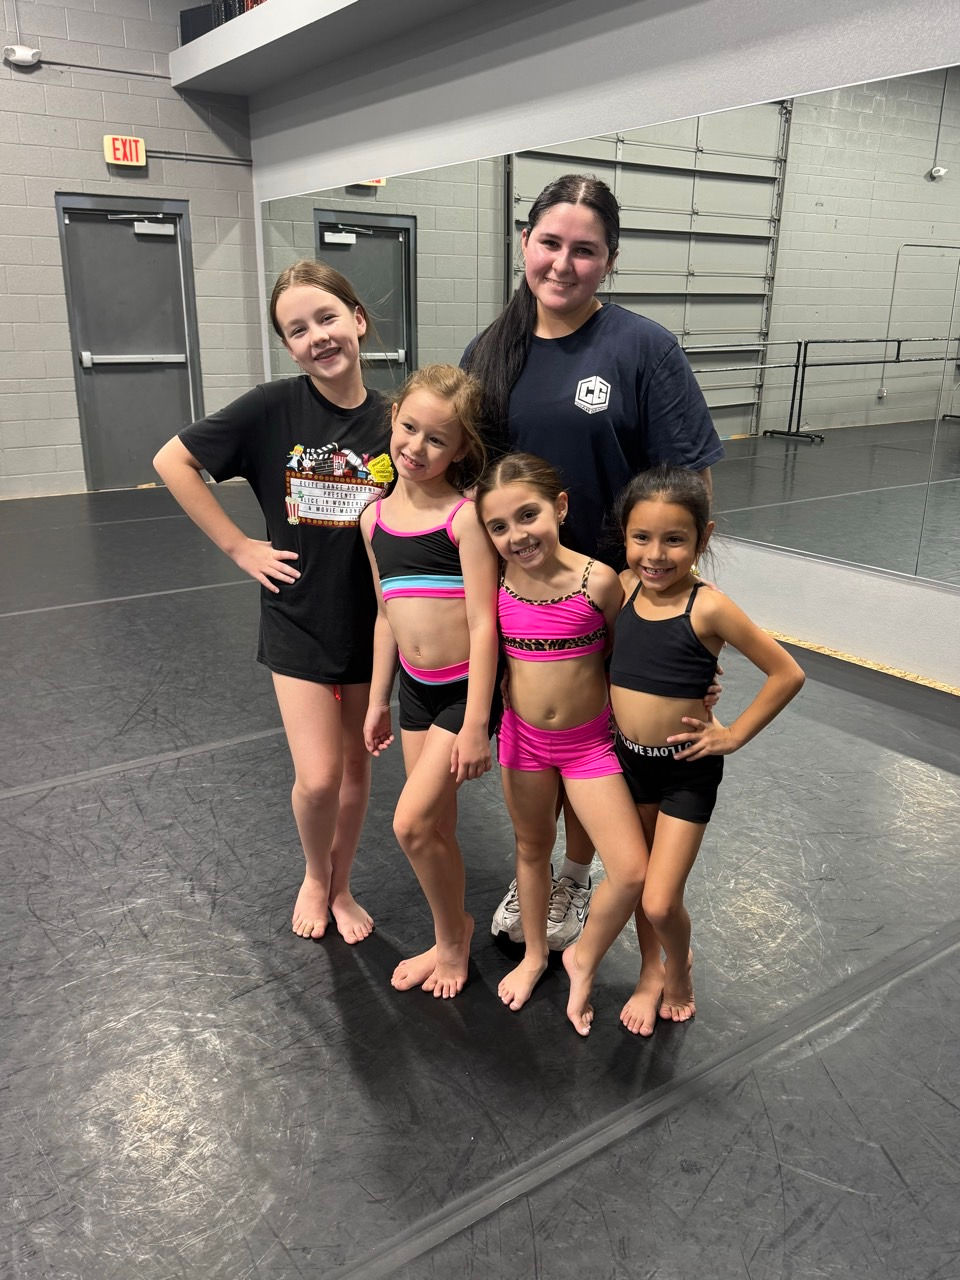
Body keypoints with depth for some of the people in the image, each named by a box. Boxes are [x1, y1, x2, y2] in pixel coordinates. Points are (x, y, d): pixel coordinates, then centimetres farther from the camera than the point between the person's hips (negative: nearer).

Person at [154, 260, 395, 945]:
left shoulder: (394, 419, -7)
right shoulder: (273, 408, -12)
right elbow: (173, 460, -5)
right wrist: (238, 546, -8)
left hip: (370, 622, 2)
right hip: (298, 619, -1)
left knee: (356, 764, 14)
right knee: (318, 778, -3)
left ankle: (341, 887, 38)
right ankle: (315, 875, 31)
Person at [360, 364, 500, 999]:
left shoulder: (464, 516, -15)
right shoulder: (375, 518, 4)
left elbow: (483, 623, -17)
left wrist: (476, 723, -18)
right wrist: (379, 701, 16)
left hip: (466, 689, -6)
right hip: (416, 690, 6)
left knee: (412, 823, -6)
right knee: (437, 829, 15)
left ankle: (453, 933, 21)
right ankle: (451, 938, 36)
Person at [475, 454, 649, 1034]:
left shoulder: (598, 580, -21)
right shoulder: (498, 582, -12)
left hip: (589, 741, -2)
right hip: (523, 737, 2)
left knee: (632, 873, -7)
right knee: (532, 850, 21)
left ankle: (583, 959, 22)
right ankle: (534, 954, 46)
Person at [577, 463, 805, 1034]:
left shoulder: (709, 608, -21)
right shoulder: (623, 588, -7)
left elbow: (788, 673, -15)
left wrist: (734, 735, -11)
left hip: (687, 771, -5)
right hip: (629, 758, 5)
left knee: (660, 902, -4)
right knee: (638, 878, 20)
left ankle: (680, 969, 29)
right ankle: (651, 974, 44)